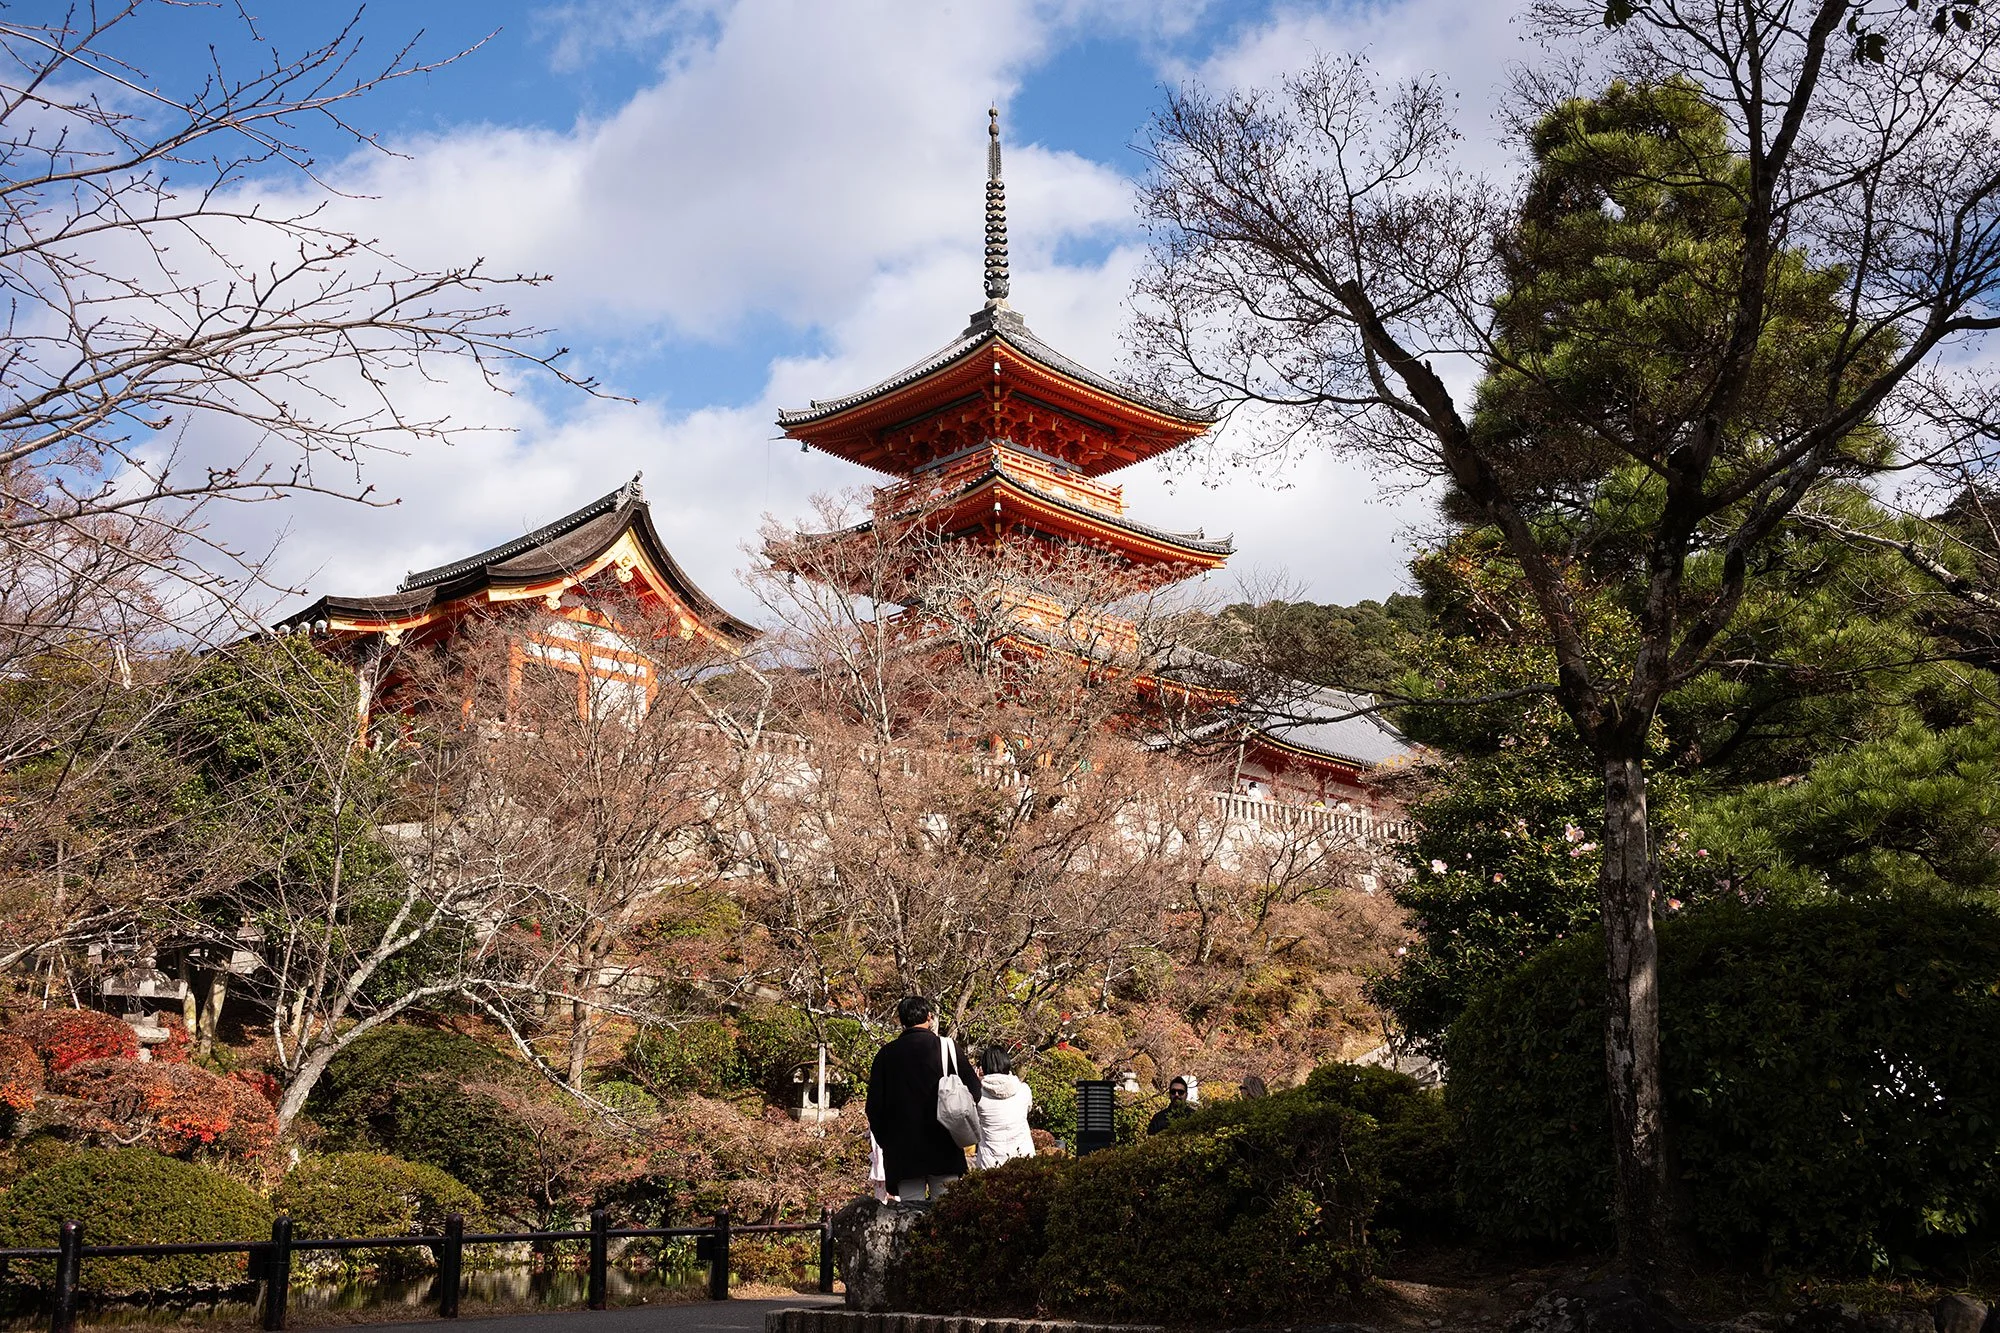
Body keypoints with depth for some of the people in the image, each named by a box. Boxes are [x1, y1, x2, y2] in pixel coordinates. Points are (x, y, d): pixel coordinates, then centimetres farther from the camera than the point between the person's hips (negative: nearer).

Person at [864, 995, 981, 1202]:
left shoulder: (885, 1054, 4)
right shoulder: (945, 1047, -1)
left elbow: (874, 1105, 5)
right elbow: (973, 1091, 0)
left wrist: (884, 1140, 15)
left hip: (902, 1153, 1)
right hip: (943, 1149, -1)